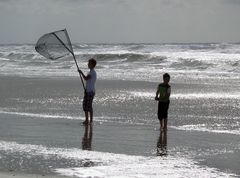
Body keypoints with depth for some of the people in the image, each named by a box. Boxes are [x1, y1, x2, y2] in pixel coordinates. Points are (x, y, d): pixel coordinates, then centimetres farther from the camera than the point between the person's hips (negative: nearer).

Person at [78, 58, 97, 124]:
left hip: (91, 92, -10)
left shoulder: (93, 72, -14)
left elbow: (86, 78, -25)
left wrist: (81, 73, -13)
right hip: (87, 91, 10)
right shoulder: (90, 72, 17)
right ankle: (86, 120, 16)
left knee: (89, 106, -8)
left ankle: (91, 121, -3)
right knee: (85, 105, 9)